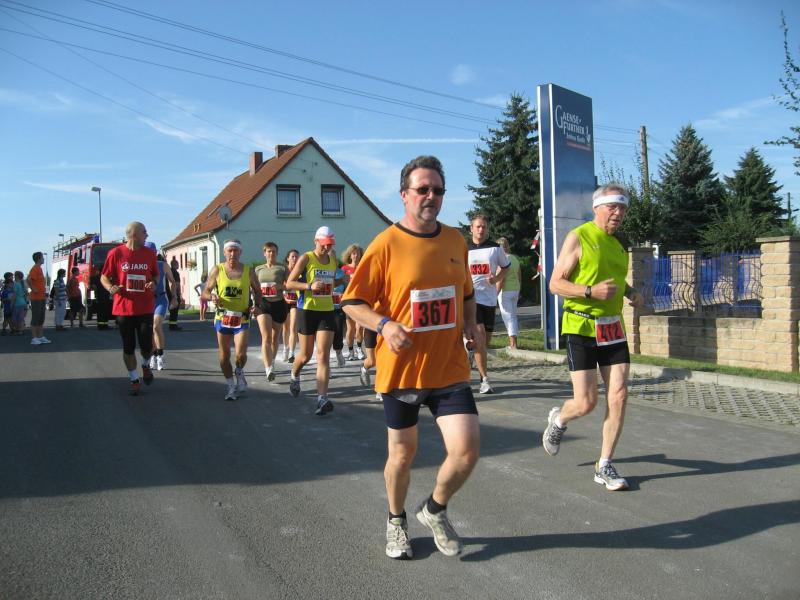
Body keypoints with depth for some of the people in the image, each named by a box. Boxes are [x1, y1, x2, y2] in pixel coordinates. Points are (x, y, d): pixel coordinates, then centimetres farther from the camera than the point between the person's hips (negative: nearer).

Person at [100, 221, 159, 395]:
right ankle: (134, 380, 22)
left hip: (145, 308, 1)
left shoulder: (149, 253, 5)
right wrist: (111, 288, -18)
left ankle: (146, 365, 30)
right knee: (128, 347, 6)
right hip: (123, 308, -1)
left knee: (146, 346, -4)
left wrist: (154, 283, -5)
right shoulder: (116, 253, -3)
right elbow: (104, 277, 3)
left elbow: (156, 274, 17)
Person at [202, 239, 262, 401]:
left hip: (242, 319, -1)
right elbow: (205, 292, 4)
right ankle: (231, 386, 26)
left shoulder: (249, 270, 0)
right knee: (224, 356, 8)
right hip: (223, 318, 1)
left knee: (240, 354, -14)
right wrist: (212, 297, -19)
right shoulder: (217, 270, 0)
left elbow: (257, 291, 11)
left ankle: (239, 373, 20)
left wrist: (258, 305, -7)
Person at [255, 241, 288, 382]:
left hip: (278, 304, 0)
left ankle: (272, 364, 33)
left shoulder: (282, 268, 4)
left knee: (275, 338, 12)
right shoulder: (259, 269, 12)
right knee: (266, 337, -15)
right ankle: (269, 370, -24)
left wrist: (281, 286, -21)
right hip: (263, 304, 0)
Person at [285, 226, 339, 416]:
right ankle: (294, 376, 43)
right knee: (306, 355, 10)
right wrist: (309, 286, -21)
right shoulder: (306, 258, -5)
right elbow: (289, 283, -8)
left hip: (327, 311, 3)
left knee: (323, 355, -8)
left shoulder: (333, 260, 10)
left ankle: (322, 399, -13)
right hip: (307, 310, -3)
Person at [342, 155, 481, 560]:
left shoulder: (456, 240, 7)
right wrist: (384, 325, -22)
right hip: (401, 368, -3)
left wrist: (469, 325, 4)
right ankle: (396, 522, 40)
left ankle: (435, 510, 25)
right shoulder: (387, 244, -8)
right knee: (403, 452, 12)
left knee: (467, 450, -6)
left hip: (449, 367, 3)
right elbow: (352, 303, -6)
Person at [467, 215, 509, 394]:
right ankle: (485, 379, -12)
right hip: (470, 298, -2)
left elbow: (505, 267, 17)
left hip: (489, 298, 3)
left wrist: (496, 279, -3)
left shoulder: (495, 248, 5)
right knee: (480, 337, -16)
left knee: (485, 339, 9)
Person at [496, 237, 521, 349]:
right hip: (515, 290, 8)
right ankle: (512, 342, 22)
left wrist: (496, 294, -17)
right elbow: (519, 277, 16)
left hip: (505, 291, -8)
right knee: (513, 316, 15)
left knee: (508, 317, -4)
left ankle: (513, 344, -5)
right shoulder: (515, 258, 11)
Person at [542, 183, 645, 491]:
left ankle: (604, 466, 12)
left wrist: (631, 293, 8)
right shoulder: (578, 238, -8)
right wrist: (591, 291, -24)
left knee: (619, 396, -2)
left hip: (613, 328, 6)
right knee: (585, 403, -5)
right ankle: (558, 420, 31)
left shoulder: (619, 242, 13)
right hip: (581, 327, -6)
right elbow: (555, 283, -10)